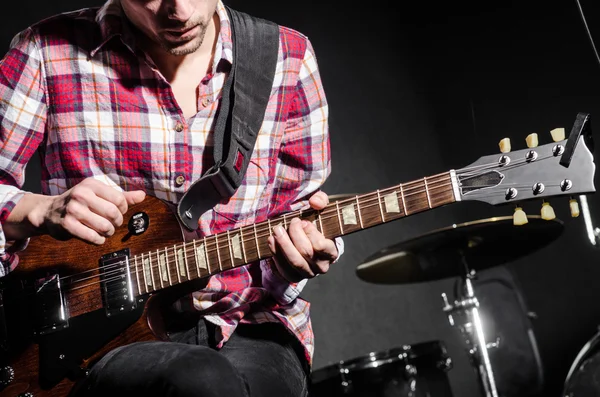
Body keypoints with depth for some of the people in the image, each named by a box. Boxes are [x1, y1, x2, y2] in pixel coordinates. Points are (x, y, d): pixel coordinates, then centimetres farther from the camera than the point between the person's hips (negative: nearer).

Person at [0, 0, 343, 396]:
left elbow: (298, 202, 10)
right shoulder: (48, 51, -3)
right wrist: (44, 210, -17)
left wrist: (300, 249, -12)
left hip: (244, 323, 2)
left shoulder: (289, 59, 4)